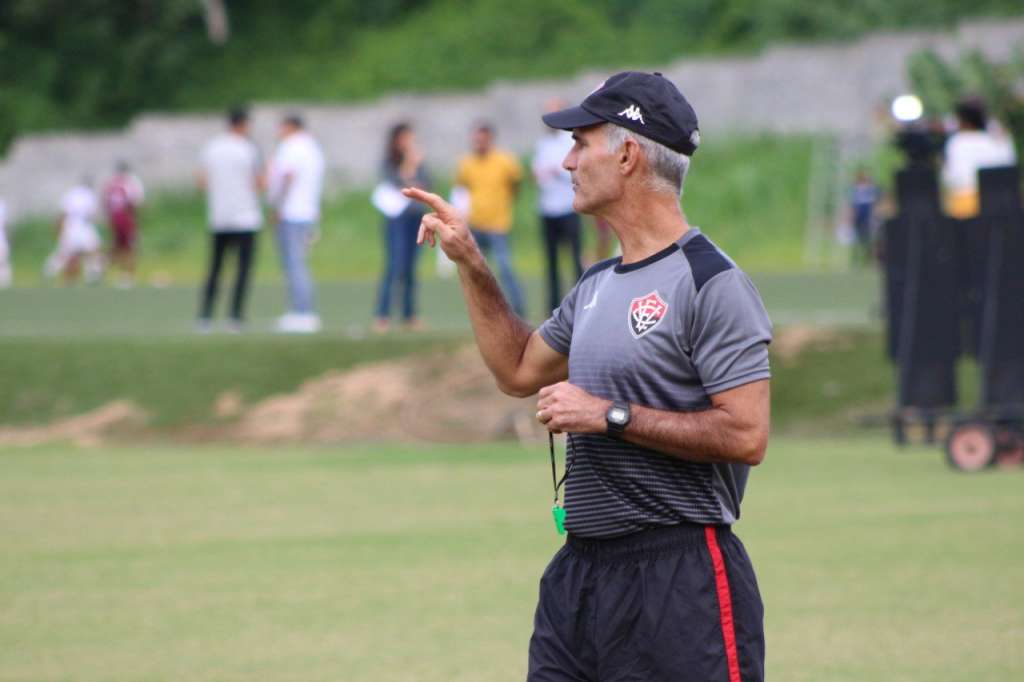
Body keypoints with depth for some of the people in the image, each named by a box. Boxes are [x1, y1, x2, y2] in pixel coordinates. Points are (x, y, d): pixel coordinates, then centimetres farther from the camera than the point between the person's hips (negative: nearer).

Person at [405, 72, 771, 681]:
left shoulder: (711, 283, -12)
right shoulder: (596, 286, 17)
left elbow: (747, 435, -19)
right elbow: (519, 370, 32)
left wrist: (610, 415, -15)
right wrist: (470, 264, 25)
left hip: (681, 579, -8)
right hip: (579, 574, 9)